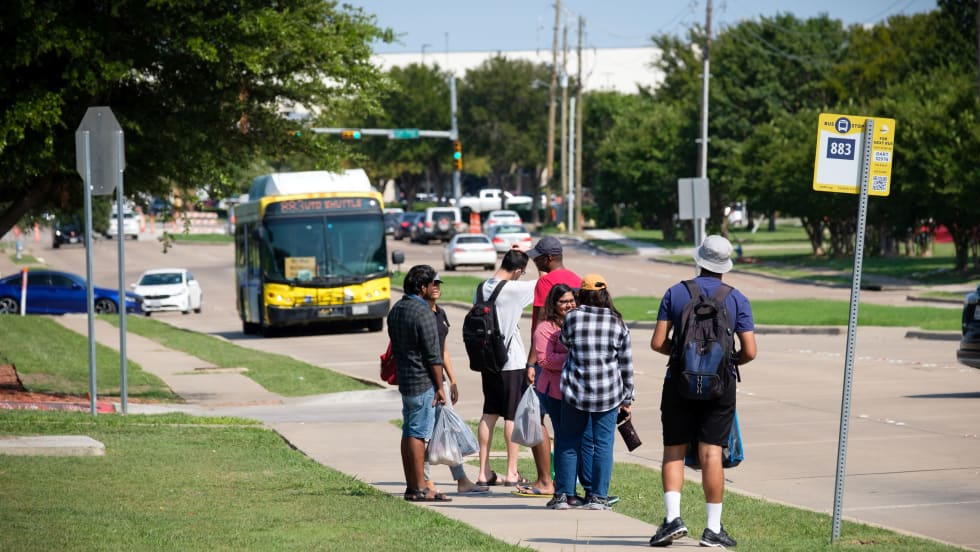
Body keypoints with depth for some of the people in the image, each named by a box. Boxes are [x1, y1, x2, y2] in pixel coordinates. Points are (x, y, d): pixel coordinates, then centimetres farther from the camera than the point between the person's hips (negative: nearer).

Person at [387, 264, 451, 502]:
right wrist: (439, 387, -12)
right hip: (422, 381, -9)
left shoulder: (395, 310, 11)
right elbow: (433, 354, -16)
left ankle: (411, 486, 15)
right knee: (418, 433, -7)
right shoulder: (423, 312, -16)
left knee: (408, 432, 11)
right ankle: (419, 489, -6)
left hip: (404, 378, 9)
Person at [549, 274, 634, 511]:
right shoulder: (618, 324, 0)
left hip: (575, 391, 0)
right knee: (603, 444, 6)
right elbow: (626, 364, 4)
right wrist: (627, 398, 11)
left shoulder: (572, 318, -4)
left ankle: (563, 495, 11)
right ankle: (598, 496, 5)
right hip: (609, 393, 0)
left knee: (568, 443, 10)